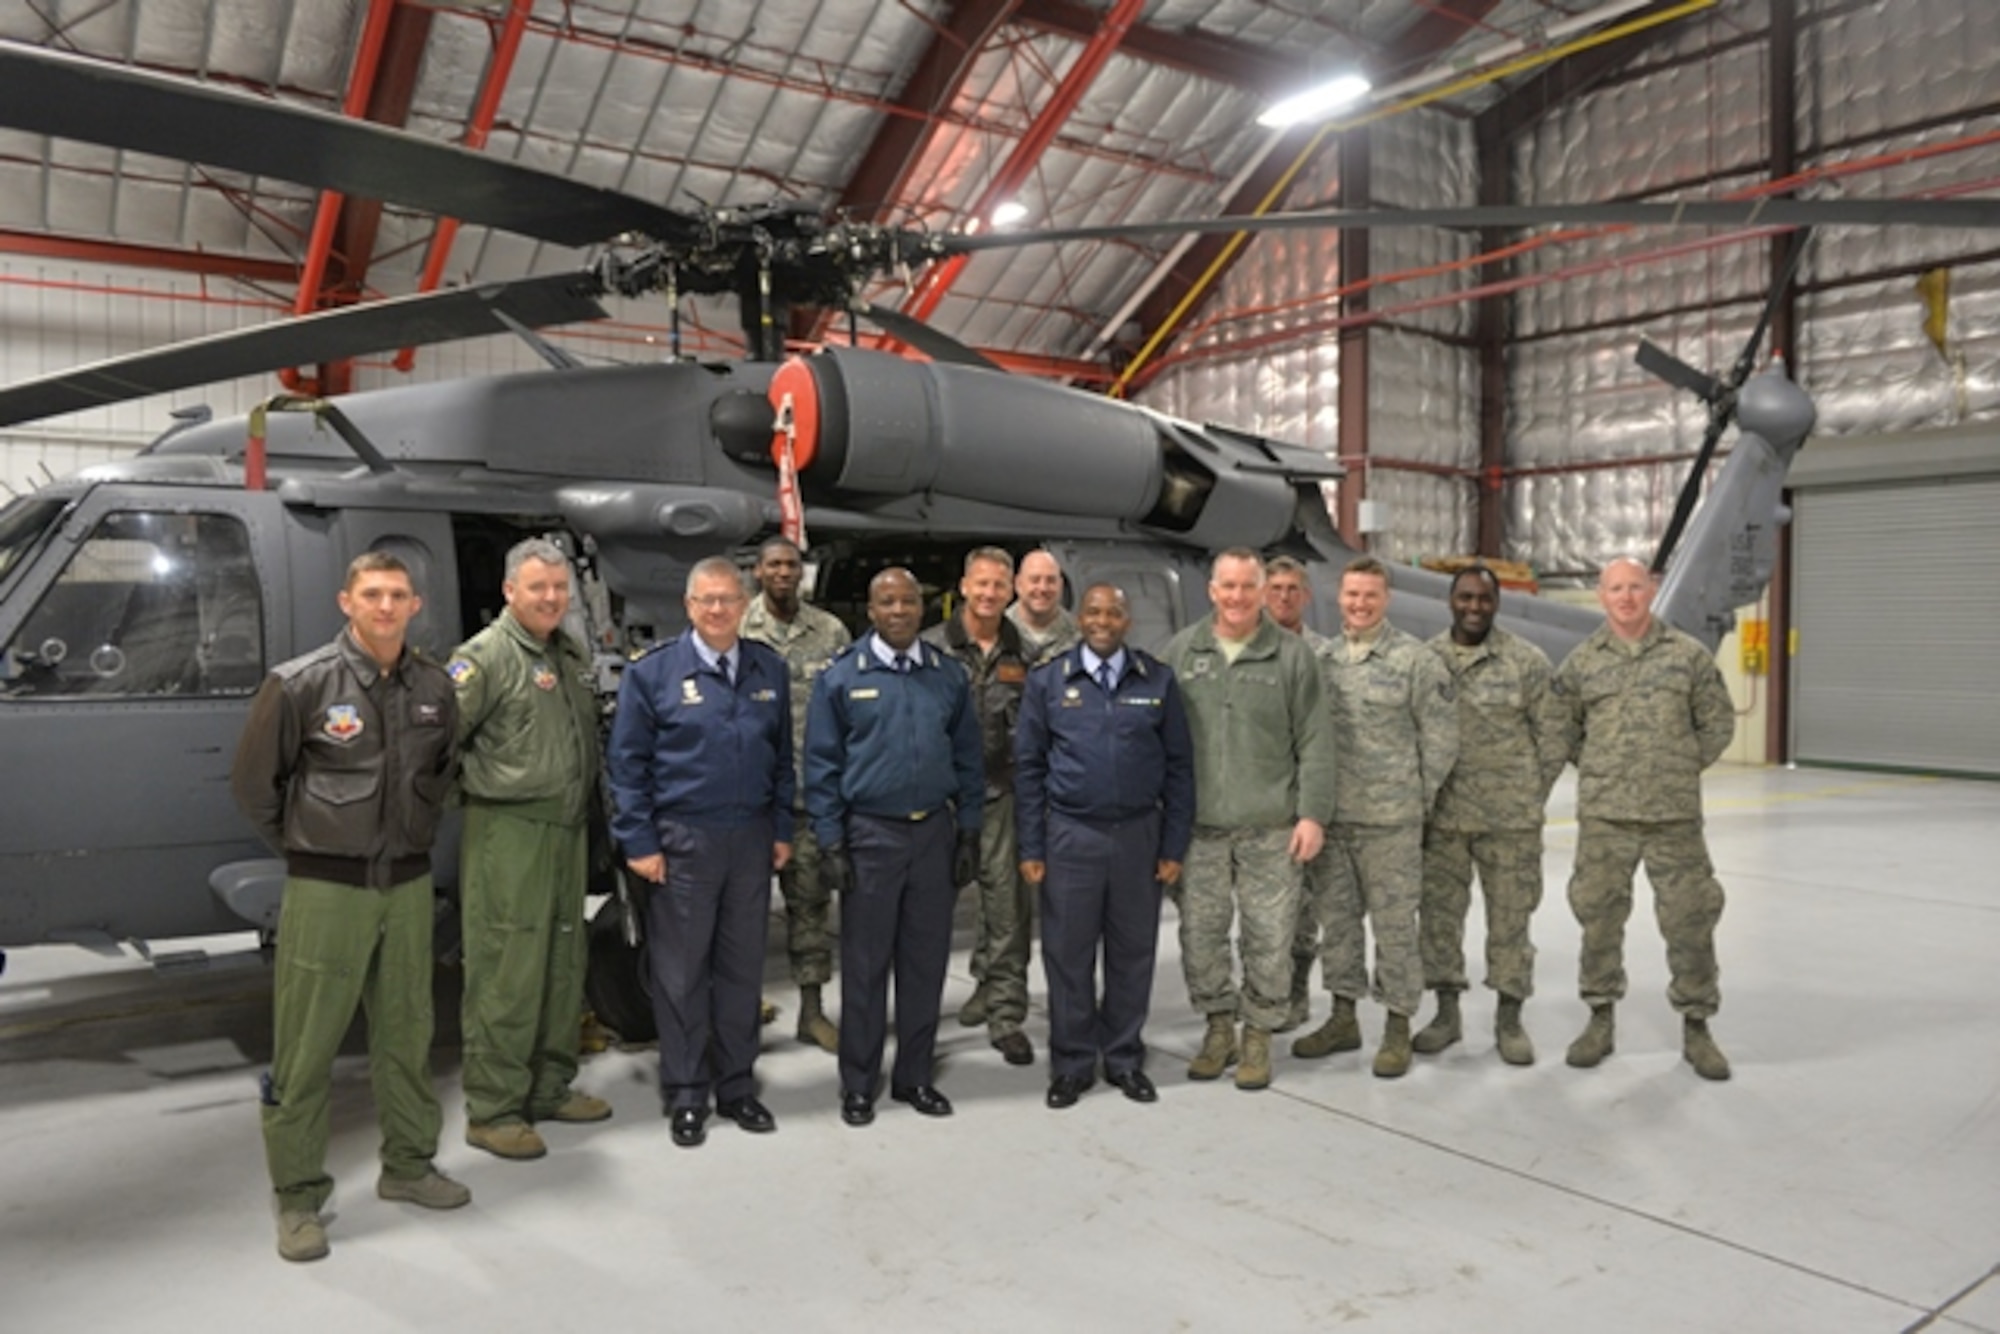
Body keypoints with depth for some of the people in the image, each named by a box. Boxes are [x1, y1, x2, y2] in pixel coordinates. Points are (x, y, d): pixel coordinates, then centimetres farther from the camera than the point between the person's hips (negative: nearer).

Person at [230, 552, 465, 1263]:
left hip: (408, 884, 4)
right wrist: (304, 845, 3)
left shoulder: (435, 687, 3)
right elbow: (252, 780, -1)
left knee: (407, 1032, 14)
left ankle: (408, 1164, 30)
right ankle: (298, 1197, 15)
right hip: (327, 888, -4)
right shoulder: (299, 684, -9)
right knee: (307, 1046, 2)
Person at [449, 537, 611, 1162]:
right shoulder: (486, 655, -11)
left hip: (567, 829, 8)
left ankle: (551, 1087, 29)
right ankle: (492, 1110, 8)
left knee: (563, 964, 16)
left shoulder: (572, 654, 14)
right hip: (508, 832, -8)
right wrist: (474, 784, -13)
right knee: (506, 971, -3)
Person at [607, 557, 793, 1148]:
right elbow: (626, 763, -4)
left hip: (752, 838, 3)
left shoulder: (770, 671, 6)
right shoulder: (653, 672, -5)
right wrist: (640, 842, -8)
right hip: (682, 840, -3)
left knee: (742, 968, 12)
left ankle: (737, 1086, 25)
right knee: (681, 973, 6)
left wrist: (781, 829, 7)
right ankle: (686, 1095, 19)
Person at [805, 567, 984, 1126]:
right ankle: (858, 1084, 18)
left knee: (926, 961, 10)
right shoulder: (841, 678, -3)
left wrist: (969, 833, 5)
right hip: (869, 834, -3)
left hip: (934, 832, 3)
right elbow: (822, 766, -2)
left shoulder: (949, 676, 6)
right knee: (865, 965, 5)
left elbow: (967, 759, 9)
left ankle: (915, 1076, 24)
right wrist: (831, 843, -7)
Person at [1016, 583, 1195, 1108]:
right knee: (1069, 954, 6)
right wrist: (1031, 848, -1)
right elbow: (1028, 766, 3)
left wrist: (1174, 846, 1)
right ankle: (1072, 1063, 20)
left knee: (1133, 952, 9)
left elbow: (1179, 765, 5)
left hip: (1139, 834, 1)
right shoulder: (1048, 681, 2)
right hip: (1070, 835, -1)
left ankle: (1125, 1059, 25)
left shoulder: (1158, 681, 4)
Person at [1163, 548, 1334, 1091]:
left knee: (1270, 937, 4)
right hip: (1199, 827, 2)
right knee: (1200, 933, 8)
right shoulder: (1181, 653, 5)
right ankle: (1218, 1027, 27)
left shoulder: (1291, 655, 1)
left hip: (1271, 828, -2)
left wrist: (1313, 814, -5)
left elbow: (1315, 744, 0)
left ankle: (1258, 1034, 22)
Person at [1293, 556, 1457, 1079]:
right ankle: (1343, 1018, 27)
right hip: (1330, 817, 5)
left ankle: (1398, 1026, 17)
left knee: (1394, 924, 3)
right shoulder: (1322, 659, 8)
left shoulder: (1416, 659, -7)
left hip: (1391, 822, -5)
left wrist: (1417, 797, -3)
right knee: (1336, 918, 13)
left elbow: (1441, 737, -5)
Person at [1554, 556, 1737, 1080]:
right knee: (1599, 916, 8)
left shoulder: (1688, 655, 2)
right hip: (1603, 817, 1)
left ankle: (1695, 1025, 21)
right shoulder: (1581, 662, 3)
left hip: (1676, 815, 0)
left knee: (1690, 919, 5)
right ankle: (1600, 1019, 23)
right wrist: (1598, 772, 7)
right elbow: (1563, 730, 12)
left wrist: (1684, 769, 5)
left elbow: (1719, 722, 8)